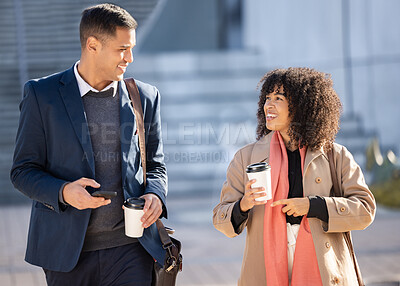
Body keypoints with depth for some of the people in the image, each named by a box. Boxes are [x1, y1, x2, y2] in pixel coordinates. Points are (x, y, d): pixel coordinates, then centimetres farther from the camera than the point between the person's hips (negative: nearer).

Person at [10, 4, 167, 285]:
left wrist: (155, 194, -6)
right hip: (68, 250, -1)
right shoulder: (41, 94, 1)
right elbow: (23, 171, 1)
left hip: (129, 246, 1)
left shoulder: (145, 97, 9)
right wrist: (63, 192, -18)